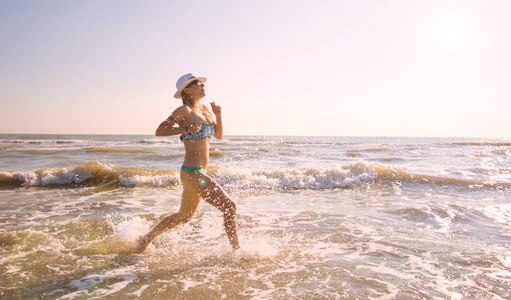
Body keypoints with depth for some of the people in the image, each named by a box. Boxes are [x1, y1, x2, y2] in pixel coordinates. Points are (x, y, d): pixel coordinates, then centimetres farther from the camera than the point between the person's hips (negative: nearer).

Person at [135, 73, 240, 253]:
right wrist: (185, 128, -22)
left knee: (184, 217, 23)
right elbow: (159, 131, -12)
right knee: (229, 207, -7)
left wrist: (218, 115, 4)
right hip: (192, 172, -9)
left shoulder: (205, 109, 13)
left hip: (198, 172, 9)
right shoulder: (184, 110, -10)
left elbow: (218, 135, 18)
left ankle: (147, 238, 39)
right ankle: (236, 251, 6)